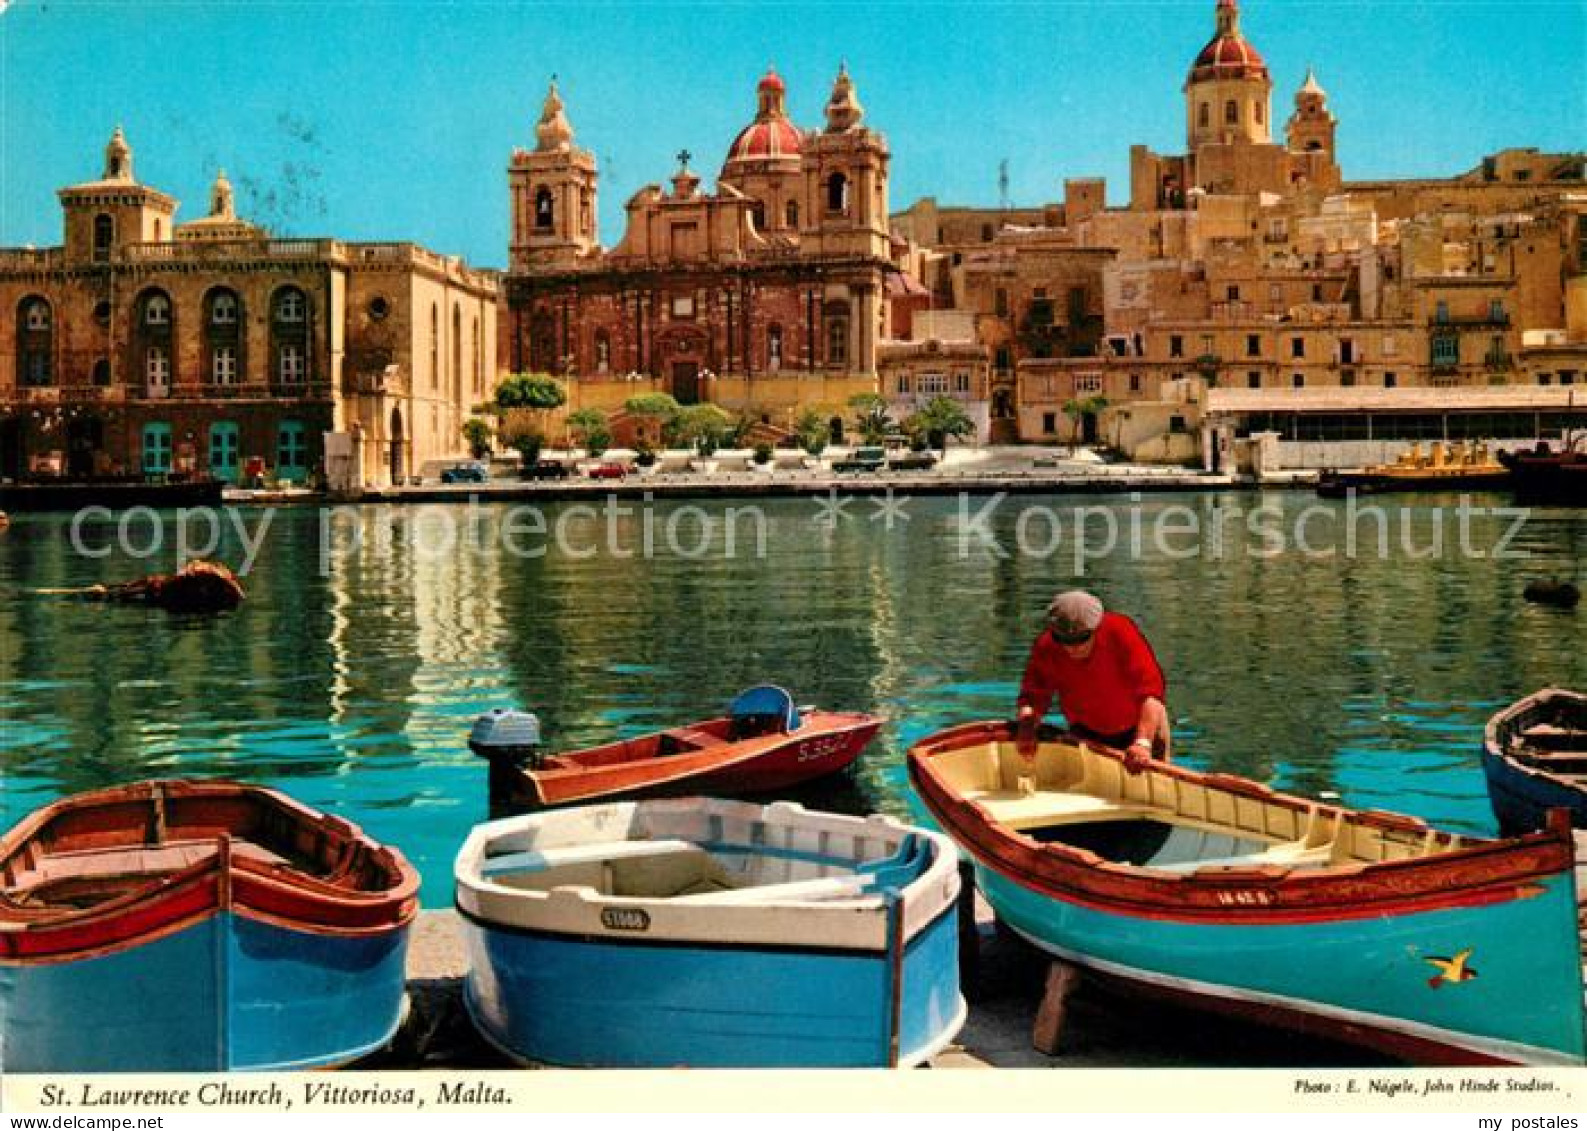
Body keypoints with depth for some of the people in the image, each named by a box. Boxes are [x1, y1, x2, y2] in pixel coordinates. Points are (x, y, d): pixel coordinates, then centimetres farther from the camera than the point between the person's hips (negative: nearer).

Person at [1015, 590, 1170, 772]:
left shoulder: (1120, 632, -32)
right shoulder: (1046, 648, -24)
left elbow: (1151, 691, -37)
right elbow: (1032, 696, -18)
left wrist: (1144, 742, -47)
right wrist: (1027, 725, -41)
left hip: (1139, 725, -2)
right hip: (1088, 732, 2)